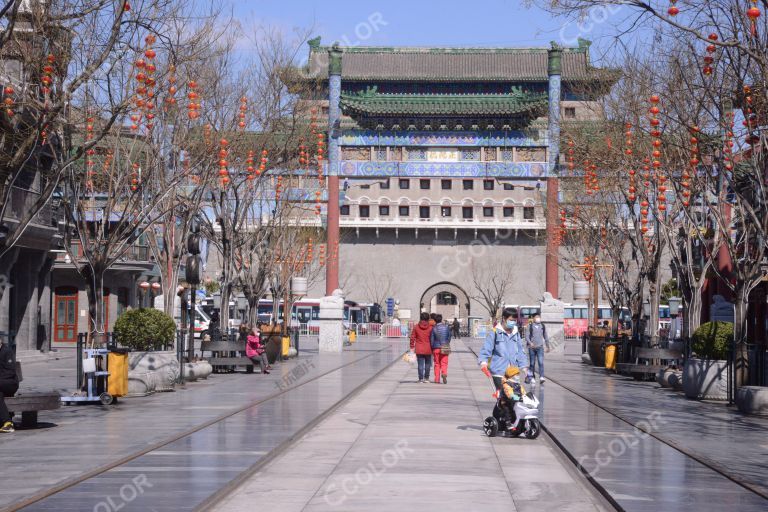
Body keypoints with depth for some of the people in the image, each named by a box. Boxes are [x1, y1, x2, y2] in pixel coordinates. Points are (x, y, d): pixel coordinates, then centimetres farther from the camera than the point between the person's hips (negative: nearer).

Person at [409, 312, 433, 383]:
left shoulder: (416, 327, -2)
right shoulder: (430, 327, -6)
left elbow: (412, 337, -1)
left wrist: (412, 347, 6)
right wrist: (432, 348, 6)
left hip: (419, 349, 0)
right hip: (428, 349, 0)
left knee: (420, 364, 3)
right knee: (427, 364, 13)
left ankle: (421, 379, 0)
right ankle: (426, 378, 15)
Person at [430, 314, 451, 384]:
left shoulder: (434, 328, -6)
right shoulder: (446, 327, -1)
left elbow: (431, 339, -4)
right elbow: (449, 337, 6)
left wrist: (432, 349, 5)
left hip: (436, 348, 0)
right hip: (445, 348, 0)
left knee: (437, 363, 9)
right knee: (444, 363, 2)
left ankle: (437, 379, 6)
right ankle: (444, 373, -26)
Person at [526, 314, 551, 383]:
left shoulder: (542, 326, 8)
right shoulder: (530, 326, 0)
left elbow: (546, 337, 18)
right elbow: (527, 336, -5)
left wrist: (547, 346, 24)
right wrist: (530, 343, -22)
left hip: (540, 347, 1)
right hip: (532, 347, 0)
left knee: (541, 362, -14)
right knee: (532, 363, 7)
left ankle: (541, 377, -23)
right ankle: (532, 376, 22)